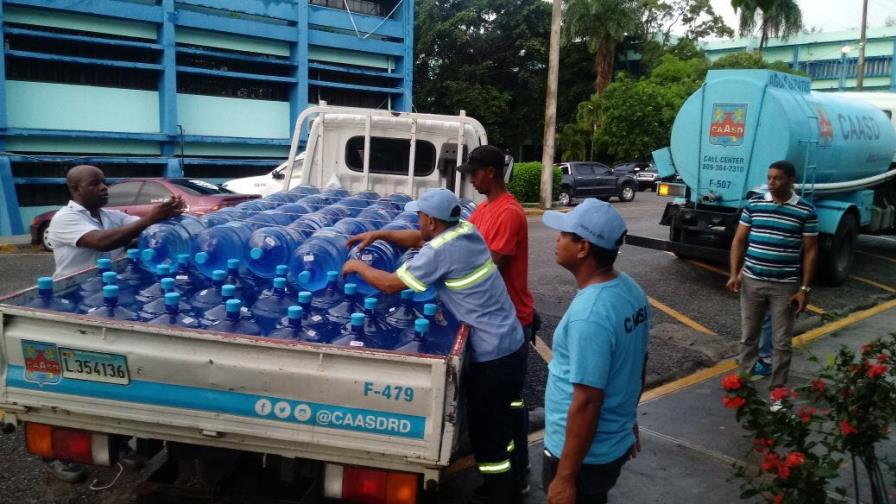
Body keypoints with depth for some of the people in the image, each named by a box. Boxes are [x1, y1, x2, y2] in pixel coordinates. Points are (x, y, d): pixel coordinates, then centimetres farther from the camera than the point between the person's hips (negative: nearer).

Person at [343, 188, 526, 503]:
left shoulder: (440, 251, -20)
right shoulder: (464, 229, 5)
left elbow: (391, 284, -15)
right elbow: (419, 239, 22)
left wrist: (357, 266, 1)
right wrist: (378, 234, 18)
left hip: (493, 354, -10)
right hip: (511, 342, 10)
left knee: (486, 435, 4)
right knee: (497, 426, 23)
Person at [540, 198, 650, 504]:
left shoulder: (590, 315, -30)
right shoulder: (631, 290, -2)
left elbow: (587, 403, -27)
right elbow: (638, 367, 9)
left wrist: (565, 478, -19)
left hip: (585, 454, -8)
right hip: (616, 442, 8)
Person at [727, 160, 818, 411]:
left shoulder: (806, 211, -4)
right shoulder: (754, 204, 1)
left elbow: (810, 251, -2)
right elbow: (739, 240, 6)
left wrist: (805, 289, -6)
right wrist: (734, 273, -5)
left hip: (785, 286, -2)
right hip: (752, 281, 2)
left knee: (782, 343, 6)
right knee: (748, 337, 11)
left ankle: (777, 392, 17)